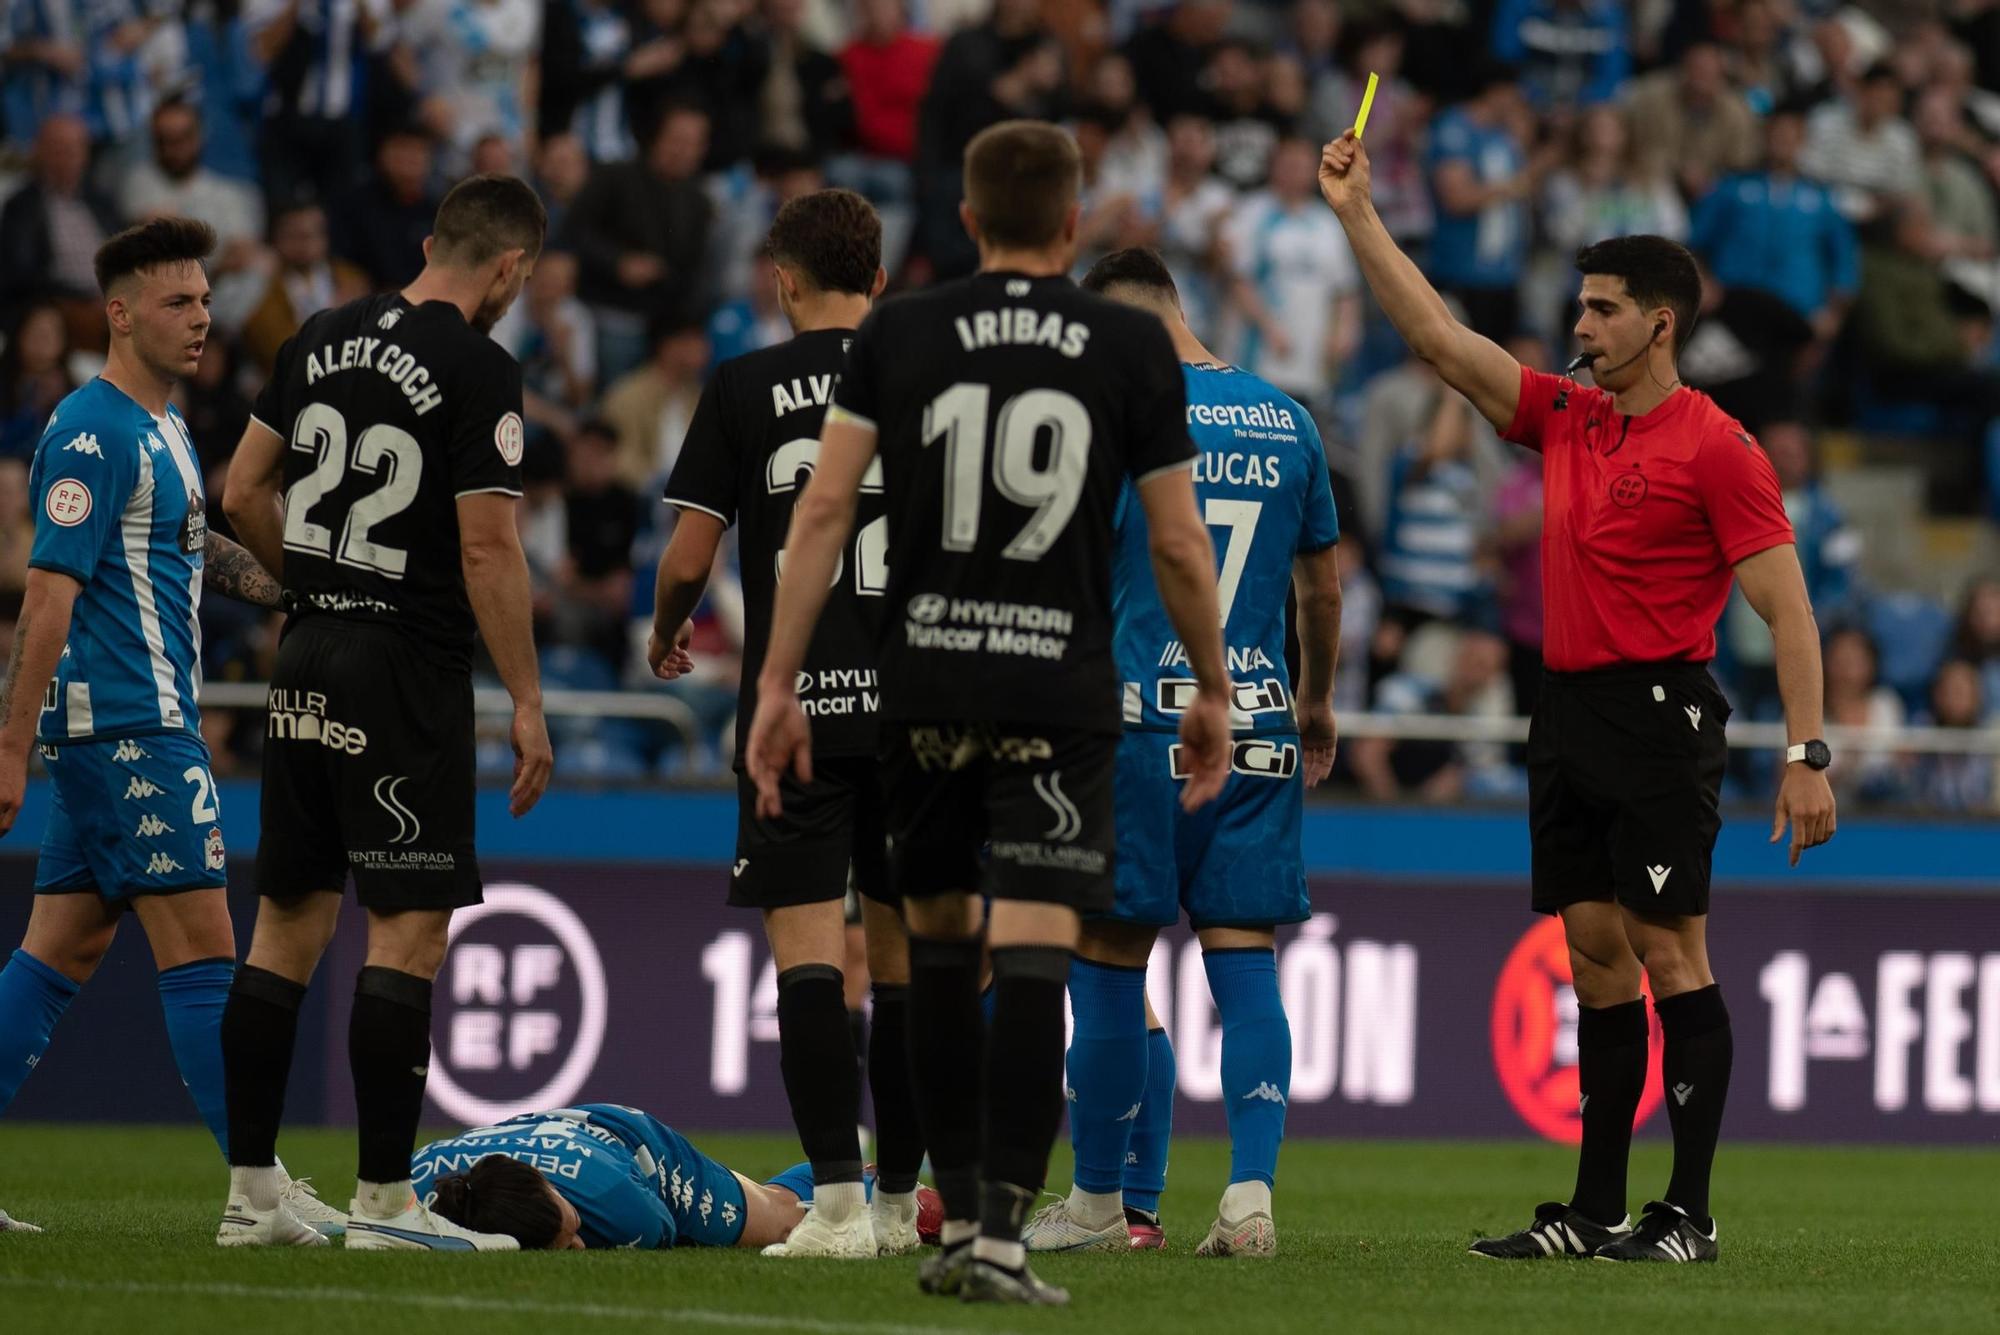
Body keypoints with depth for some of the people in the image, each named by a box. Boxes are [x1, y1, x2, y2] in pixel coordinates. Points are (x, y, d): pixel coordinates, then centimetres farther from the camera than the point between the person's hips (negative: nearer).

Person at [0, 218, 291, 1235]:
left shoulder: (163, 429, 17)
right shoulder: (93, 434, -13)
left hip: (145, 723, 10)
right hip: (129, 729, -10)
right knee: (199, 944, -8)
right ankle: (259, 1185, -7)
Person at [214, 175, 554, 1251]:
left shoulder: (324, 340, 9)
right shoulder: (480, 371, -11)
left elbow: (244, 495, 14)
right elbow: (487, 547, -15)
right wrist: (527, 702, -9)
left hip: (308, 661, 7)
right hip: (409, 671, -7)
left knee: (289, 920, 11)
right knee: (409, 929, -4)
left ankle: (250, 1193, 13)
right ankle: (384, 1201, -5)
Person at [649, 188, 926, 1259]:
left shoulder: (744, 387, -1)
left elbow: (686, 558, -1)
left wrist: (666, 635, 20)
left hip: (793, 702, -3)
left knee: (807, 945, -6)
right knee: (903, 950, 11)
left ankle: (836, 1200, -16)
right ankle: (900, 1201, 18)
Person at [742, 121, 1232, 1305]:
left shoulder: (899, 335, 3)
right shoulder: (1133, 346, 0)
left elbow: (826, 508, -2)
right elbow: (1181, 546, 2)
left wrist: (779, 683, 2)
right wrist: (1213, 693, 15)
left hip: (924, 684, 2)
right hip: (1061, 691, -2)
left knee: (939, 938, 16)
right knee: (1033, 957, -6)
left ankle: (960, 1210, 20)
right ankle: (1000, 1233, -14)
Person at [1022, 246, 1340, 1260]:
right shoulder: (1288, 423, 10)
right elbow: (1322, 584, 19)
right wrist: (1317, 702, 32)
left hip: (1139, 721, -5)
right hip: (1259, 726, 5)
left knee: (1110, 960, 5)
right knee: (1244, 958, 4)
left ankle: (1099, 1203, 13)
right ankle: (1251, 1193, -8)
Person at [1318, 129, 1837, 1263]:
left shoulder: (1715, 448, -8)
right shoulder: (1563, 419, 13)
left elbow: (1788, 608, -11)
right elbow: (1439, 338, 17)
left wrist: (1808, 755, -17)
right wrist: (1358, 215, 13)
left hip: (1659, 713, -7)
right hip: (1569, 713, 7)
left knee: (1669, 949, -8)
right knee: (1596, 956, 8)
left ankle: (1689, 1213, -6)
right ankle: (1596, 1211, 10)